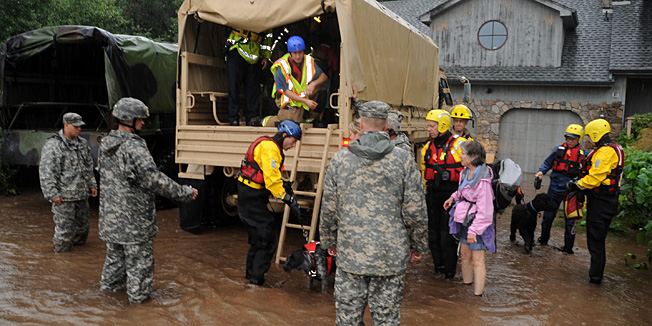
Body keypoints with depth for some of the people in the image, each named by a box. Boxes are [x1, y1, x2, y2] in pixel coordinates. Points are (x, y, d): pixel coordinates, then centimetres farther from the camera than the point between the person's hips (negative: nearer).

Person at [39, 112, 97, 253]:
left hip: (82, 194, 7)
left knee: (82, 225, 16)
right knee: (65, 227, -2)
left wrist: (92, 184, 18)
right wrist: (52, 193, -17)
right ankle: (61, 249, 16)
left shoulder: (83, 143, 10)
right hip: (63, 196, -7)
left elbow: (88, 166, 21)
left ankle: (78, 244, 34)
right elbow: (46, 171, -14)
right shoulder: (52, 145, -12)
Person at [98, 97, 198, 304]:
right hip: (133, 216, -8)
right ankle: (138, 293, 15)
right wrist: (184, 193, -19)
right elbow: (152, 179, -25)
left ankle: (110, 283, 38)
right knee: (139, 256, 6)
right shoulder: (134, 147, -22)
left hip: (110, 214, 8)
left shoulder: (105, 145, 6)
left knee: (115, 251, 25)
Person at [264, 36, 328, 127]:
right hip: (289, 98, -5)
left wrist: (313, 84, -24)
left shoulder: (308, 61, -5)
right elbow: (286, 91, -18)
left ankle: (314, 119, 1)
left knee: (322, 92, -18)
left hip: (304, 94, 5)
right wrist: (305, 101, -26)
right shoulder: (282, 66, -19)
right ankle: (268, 121, 5)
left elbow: (324, 76, 0)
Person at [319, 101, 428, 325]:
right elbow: (415, 210, -4)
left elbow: (329, 208, 4)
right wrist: (419, 246, 11)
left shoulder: (340, 159, -1)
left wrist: (329, 242, 18)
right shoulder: (404, 160, -5)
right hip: (391, 256, -1)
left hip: (350, 254, 1)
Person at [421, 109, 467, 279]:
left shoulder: (458, 144, -9)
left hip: (451, 195, -6)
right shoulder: (428, 147, 11)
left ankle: (450, 270, 11)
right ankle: (438, 265, 26)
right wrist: (425, 190, 18)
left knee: (448, 233, -3)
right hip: (433, 195, 6)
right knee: (433, 232, 11)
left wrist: (448, 175, -18)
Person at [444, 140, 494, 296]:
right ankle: (467, 282, 38)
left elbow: (484, 209, -22)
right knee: (464, 254, 20)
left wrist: (473, 230, -22)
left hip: (477, 221, -9)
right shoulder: (466, 171, 4)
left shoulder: (483, 179, -23)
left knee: (477, 260, -1)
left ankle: (478, 293, 9)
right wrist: (453, 197, 8)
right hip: (465, 219, 9)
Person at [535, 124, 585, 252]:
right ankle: (544, 239, 29)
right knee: (548, 215, 12)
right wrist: (541, 172, -6)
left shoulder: (583, 153, -2)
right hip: (555, 188, 2)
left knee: (570, 219, 7)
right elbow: (547, 163, 12)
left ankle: (568, 247, 18)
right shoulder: (559, 149, 4)